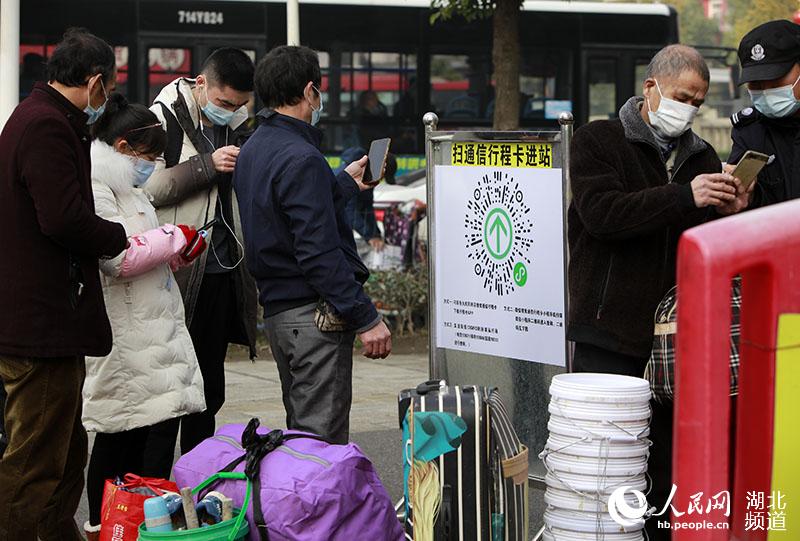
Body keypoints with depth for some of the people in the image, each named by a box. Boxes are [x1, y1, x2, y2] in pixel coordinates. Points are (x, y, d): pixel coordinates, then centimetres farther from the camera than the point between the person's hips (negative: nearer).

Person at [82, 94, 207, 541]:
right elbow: (116, 258, -22)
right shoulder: (94, 188, -13)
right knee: (117, 434, -4)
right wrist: (175, 236, -10)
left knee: (139, 430, 12)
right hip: (122, 338, -10)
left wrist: (177, 254, 11)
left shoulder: (125, 187, 21)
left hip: (151, 329, 10)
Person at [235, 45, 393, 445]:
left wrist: (345, 183, 32)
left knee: (300, 433, 18)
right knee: (323, 439, -6)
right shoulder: (301, 158, -17)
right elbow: (319, 253, -22)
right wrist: (365, 318, -19)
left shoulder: (253, 150, 13)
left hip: (276, 309, 10)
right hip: (315, 315, -10)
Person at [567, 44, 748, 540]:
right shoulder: (599, 141, 1)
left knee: (670, 469, 4)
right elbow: (601, 212, -17)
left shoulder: (702, 156, 16)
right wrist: (684, 197, -23)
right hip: (610, 335, -4)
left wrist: (727, 213, -7)